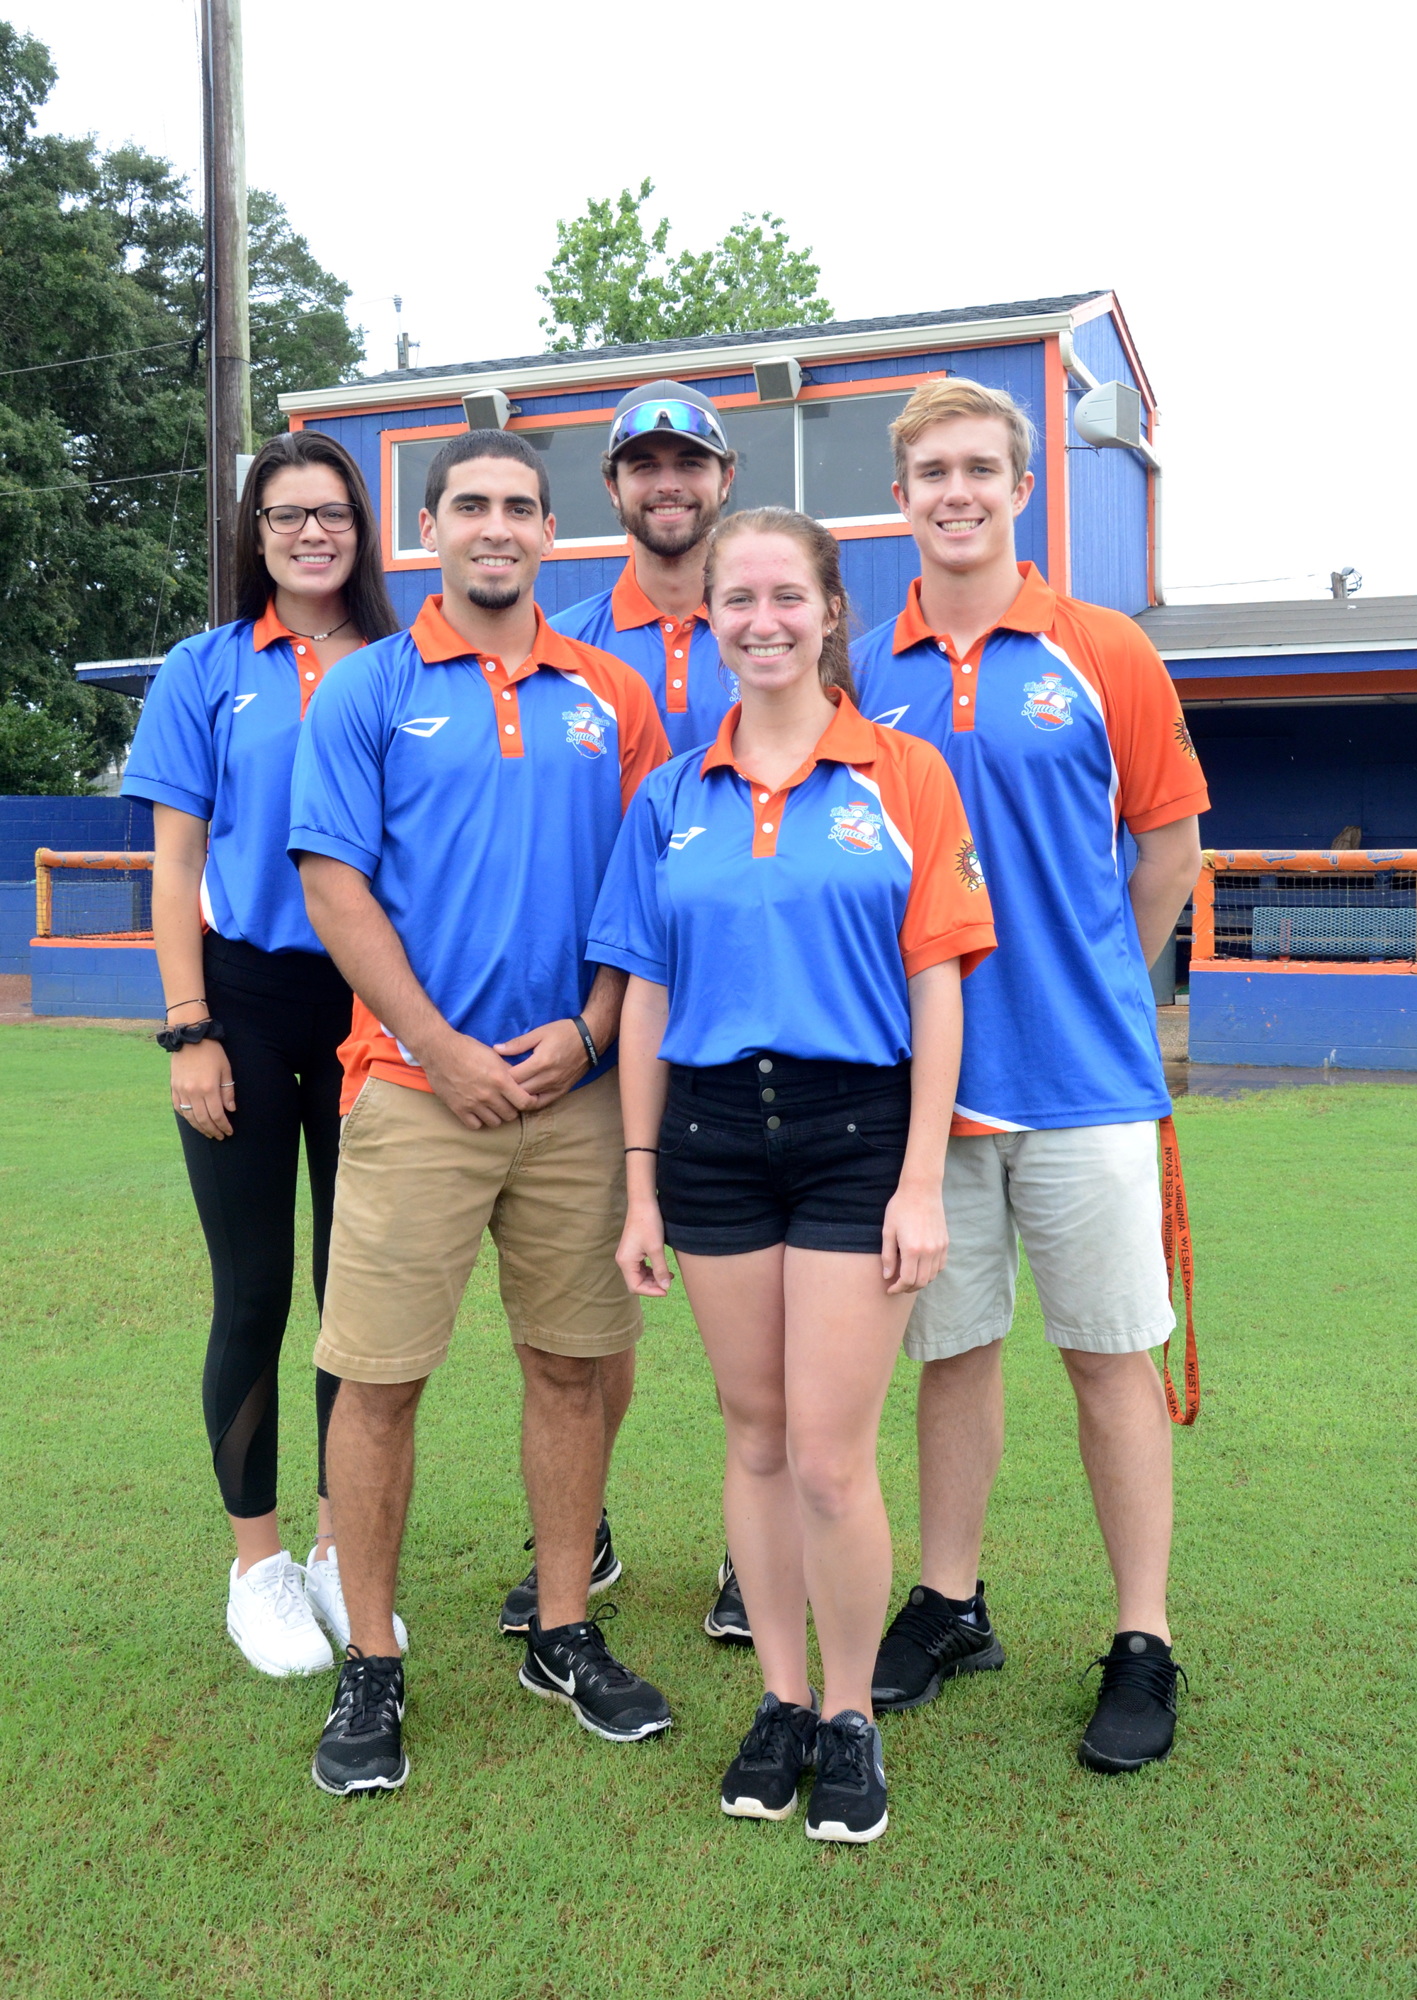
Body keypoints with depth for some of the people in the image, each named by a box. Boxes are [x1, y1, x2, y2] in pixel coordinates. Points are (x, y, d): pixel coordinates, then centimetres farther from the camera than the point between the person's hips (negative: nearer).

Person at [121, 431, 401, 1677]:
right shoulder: (208, 673, 3)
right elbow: (176, 866, 1)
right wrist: (189, 1033, -6)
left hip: (372, 1003, 2)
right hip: (248, 997, -1)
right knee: (256, 1291, 5)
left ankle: (343, 1547, 24)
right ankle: (256, 1562, 20)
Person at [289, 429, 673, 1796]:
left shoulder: (610, 696, 11)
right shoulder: (368, 691, 3)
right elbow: (334, 884, -4)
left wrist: (589, 1029, -6)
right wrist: (443, 1050, -11)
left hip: (577, 1087, 3)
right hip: (417, 1083, -2)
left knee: (573, 1364, 9)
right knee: (379, 1375, 0)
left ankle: (564, 1634, 25)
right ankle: (370, 1670, 15)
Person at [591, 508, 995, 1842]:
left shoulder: (904, 778, 0)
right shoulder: (672, 799, 8)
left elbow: (937, 988, -3)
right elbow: (646, 997, 10)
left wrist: (921, 1183, -8)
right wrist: (641, 1188, 7)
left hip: (858, 1133, -3)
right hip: (713, 1134, 3)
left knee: (829, 1455, -3)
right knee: (755, 1435, 12)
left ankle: (850, 1718, 19)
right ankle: (780, 1699, 28)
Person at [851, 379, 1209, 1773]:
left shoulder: (1102, 654, -1)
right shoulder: (861, 675, 4)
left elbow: (1168, 844, 6)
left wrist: (1084, 987, 10)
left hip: (1082, 1072, -2)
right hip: (921, 1071, 2)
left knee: (1110, 1355, 6)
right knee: (953, 1348, 13)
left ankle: (1143, 1646, 18)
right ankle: (948, 1607, 29)